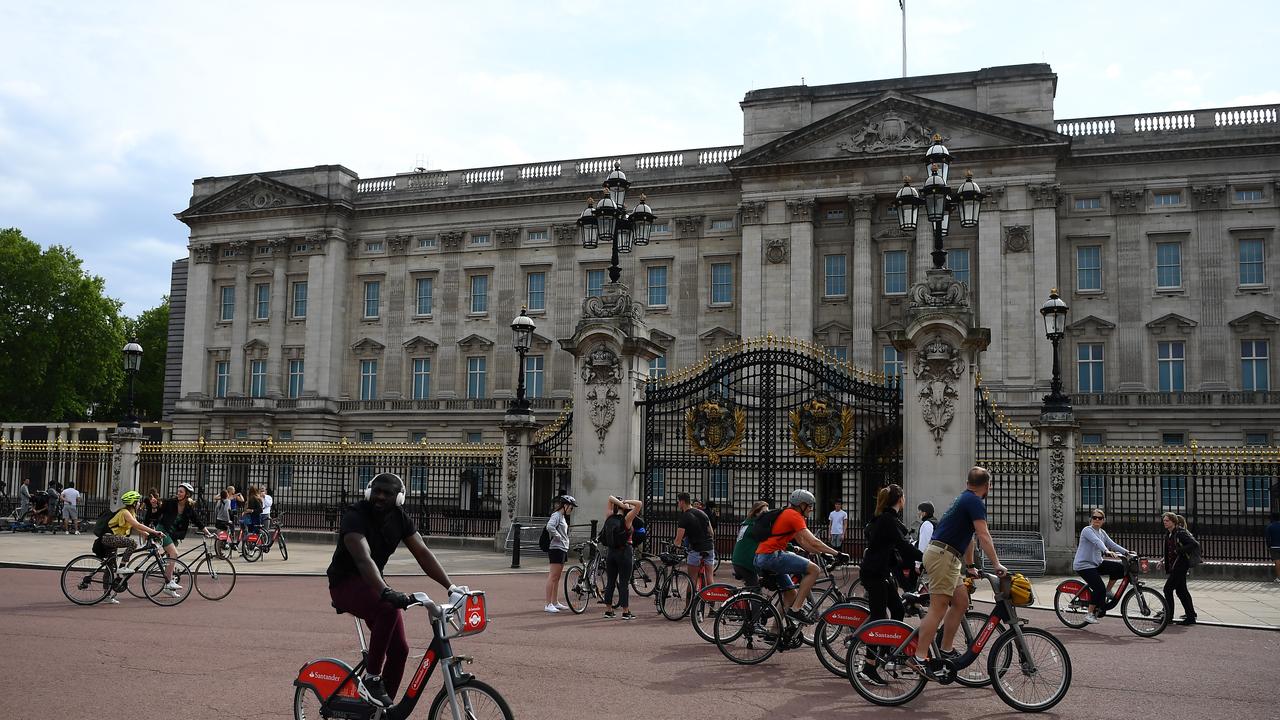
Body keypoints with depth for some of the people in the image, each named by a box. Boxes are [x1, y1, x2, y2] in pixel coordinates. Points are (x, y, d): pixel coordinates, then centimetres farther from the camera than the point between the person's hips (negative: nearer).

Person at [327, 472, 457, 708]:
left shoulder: (400, 519, -3)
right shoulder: (355, 516, -23)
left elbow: (422, 553, -8)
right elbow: (363, 558, -38)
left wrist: (451, 586, -19)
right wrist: (386, 592, -53)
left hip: (372, 583, 7)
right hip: (345, 584, -7)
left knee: (399, 648, -4)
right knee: (389, 607, -35)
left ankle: (384, 707, 12)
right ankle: (372, 677, -21)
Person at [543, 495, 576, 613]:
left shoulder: (563, 517, 19)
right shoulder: (556, 515, -12)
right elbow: (549, 527, -30)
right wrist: (558, 537, -19)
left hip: (563, 549, 10)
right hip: (556, 549, -10)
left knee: (557, 578, 14)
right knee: (553, 576, -10)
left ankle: (555, 602, 21)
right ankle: (548, 604, -9)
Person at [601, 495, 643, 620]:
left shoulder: (610, 518, 3)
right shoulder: (627, 519, -11)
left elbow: (610, 498, 13)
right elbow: (639, 504, -15)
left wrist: (620, 503, -2)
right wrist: (626, 502, -8)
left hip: (610, 552, 5)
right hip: (624, 552, -5)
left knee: (610, 582, 10)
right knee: (624, 583, -1)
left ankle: (608, 610, 14)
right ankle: (626, 612, 2)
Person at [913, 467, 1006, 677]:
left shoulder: (965, 500, 22)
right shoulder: (975, 502, -8)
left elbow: (967, 536, 28)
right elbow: (983, 536, -17)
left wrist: (970, 566, 33)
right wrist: (996, 564, -16)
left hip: (943, 556, 10)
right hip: (942, 555, -10)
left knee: (961, 601, 12)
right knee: (938, 607, -11)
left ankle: (945, 652, 14)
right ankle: (920, 658, -13)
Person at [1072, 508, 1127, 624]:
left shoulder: (1102, 532, 15)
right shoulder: (1087, 530, -11)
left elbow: (1112, 544, 7)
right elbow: (1097, 541, -29)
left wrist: (1126, 552, -7)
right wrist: (1106, 551, -46)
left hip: (1097, 563, 8)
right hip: (1084, 565, -8)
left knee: (1120, 568, -9)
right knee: (1099, 588, -19)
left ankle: (1107, 591, 6)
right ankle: (1090, 614, -4)